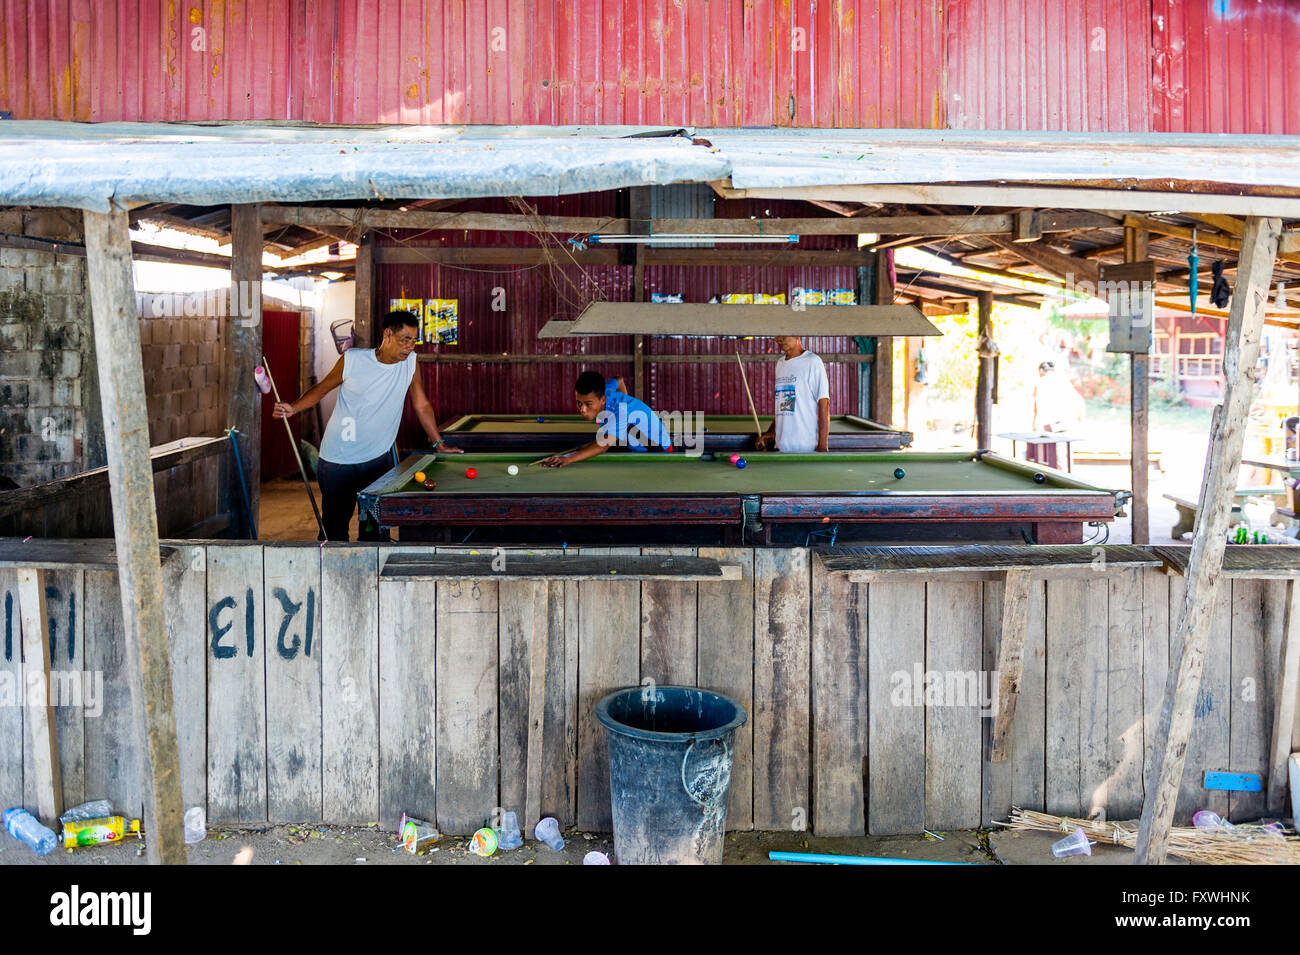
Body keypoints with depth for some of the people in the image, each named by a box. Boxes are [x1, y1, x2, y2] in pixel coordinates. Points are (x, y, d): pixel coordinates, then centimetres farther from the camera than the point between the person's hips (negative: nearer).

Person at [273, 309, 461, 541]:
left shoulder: (411, 361, -3)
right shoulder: (352, 360, -10)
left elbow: (421, 405, 6)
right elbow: (322, 389, 2)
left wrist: (440, 444, 7)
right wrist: (292, 408, -14)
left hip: (379, 459, 2)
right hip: (338, 461, -2)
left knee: (375, 529, 2)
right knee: (334, 527, 4)